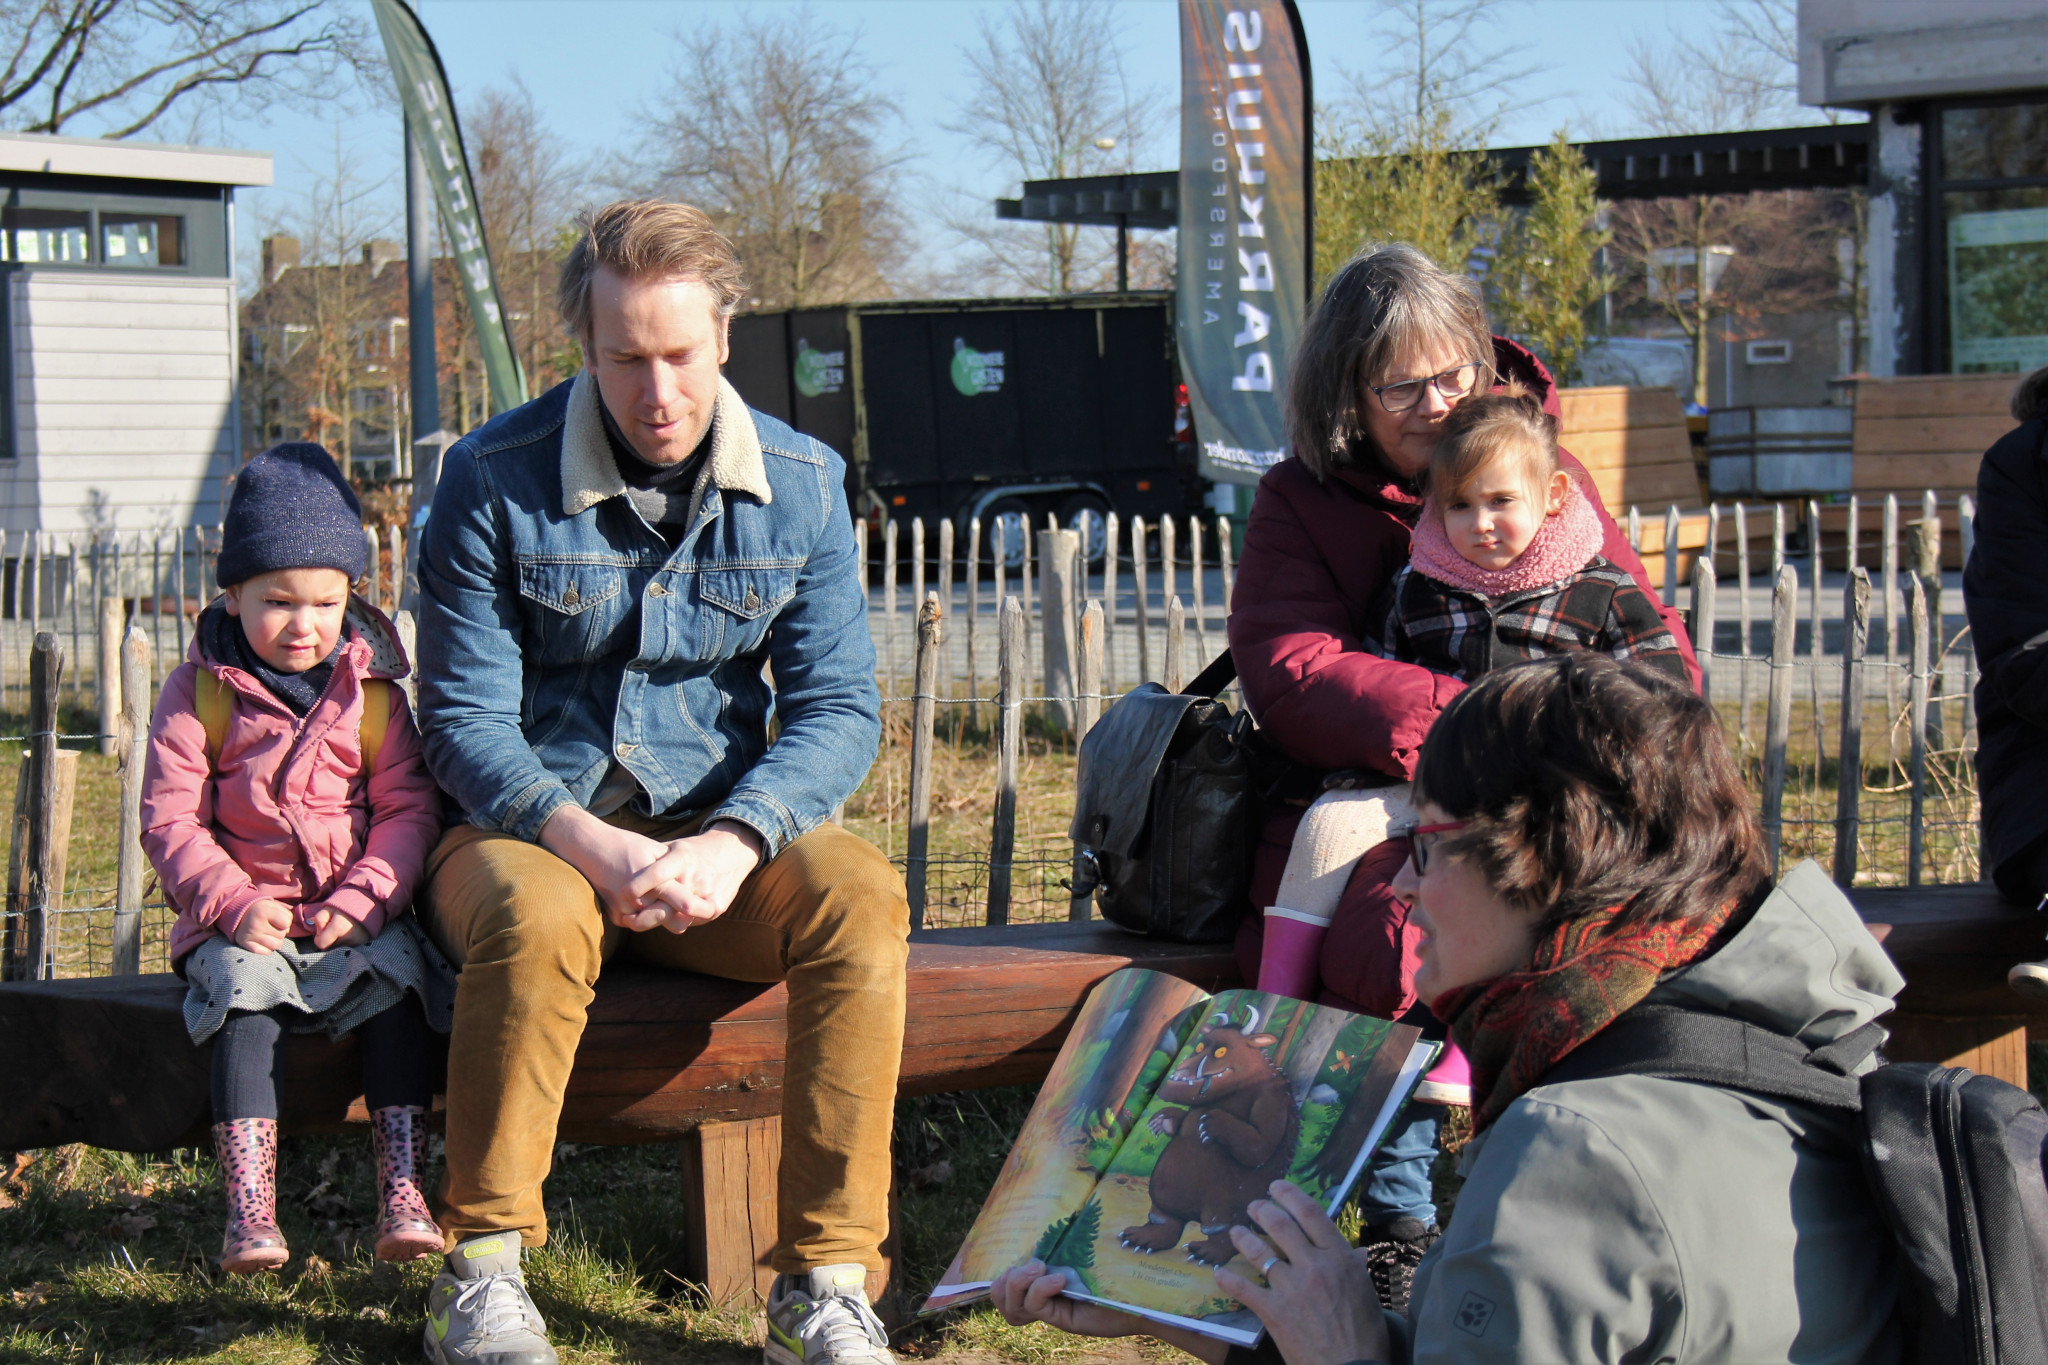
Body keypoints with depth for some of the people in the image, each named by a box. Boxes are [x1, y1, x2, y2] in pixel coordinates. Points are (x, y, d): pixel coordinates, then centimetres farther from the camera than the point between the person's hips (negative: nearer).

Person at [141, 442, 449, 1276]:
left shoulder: (371, 692, 6)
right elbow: (169, 821, 0)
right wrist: (232, 902, -16)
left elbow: (408, 808, 2)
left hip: (355, 914, 1)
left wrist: (362, 901, -13)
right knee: (242, 989, -31)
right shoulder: (199, 694, 2)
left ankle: (402, 1188, -27)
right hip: (243, 918, -1)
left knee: (398, 981, -27)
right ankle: (248, 1204, -34)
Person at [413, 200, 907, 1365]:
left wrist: (730, 843, -23)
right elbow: (466, 722, -8)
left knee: (861, 895, -28)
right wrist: (589, 844, -27)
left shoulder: (800, 483, 0)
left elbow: (840, 705, -4)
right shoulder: (494, 480, -7)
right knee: (536, 917, -37)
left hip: (718, 838, 2)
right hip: (530, 834, -2)